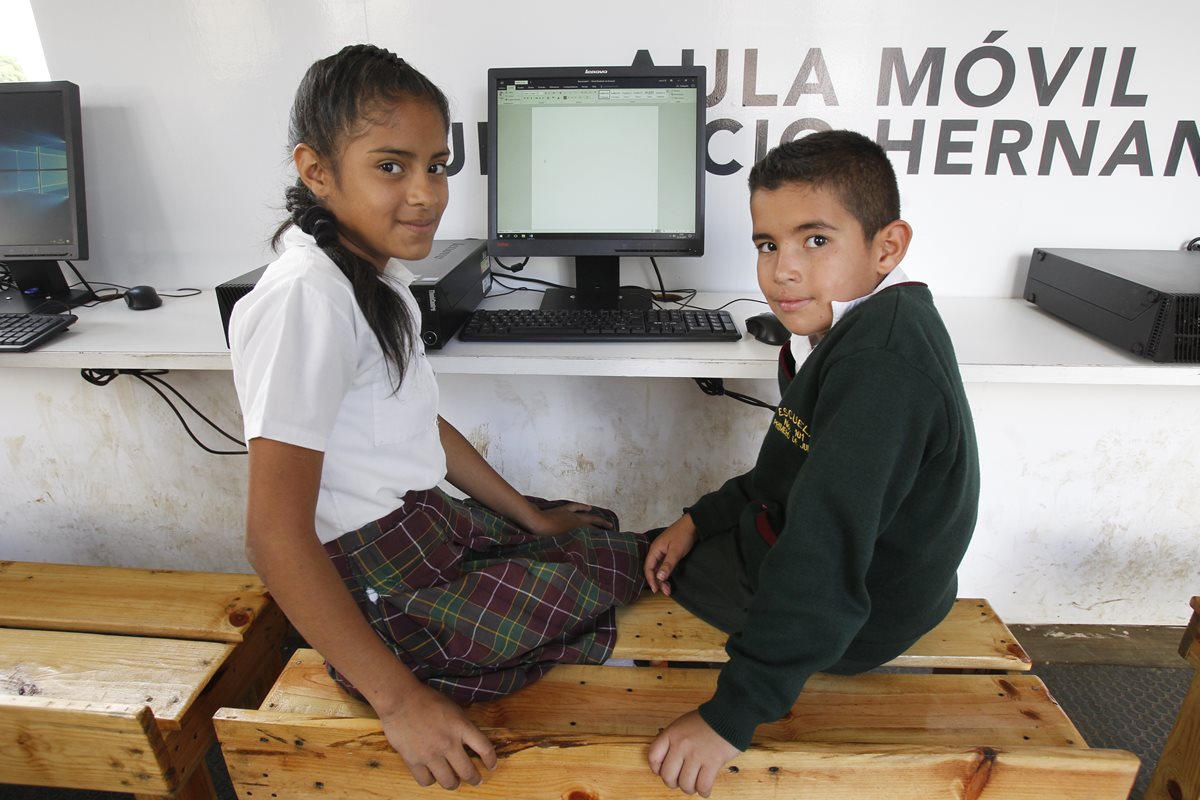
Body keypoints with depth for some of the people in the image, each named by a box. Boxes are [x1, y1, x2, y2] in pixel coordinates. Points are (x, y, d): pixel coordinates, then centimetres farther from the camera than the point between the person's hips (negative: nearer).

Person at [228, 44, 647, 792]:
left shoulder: (380, 274, 6)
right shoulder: (307, 299, -23)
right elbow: (274, 534, -25)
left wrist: (530, 516, 14)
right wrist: (398, 700, -22)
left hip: (436, 522, 9)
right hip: (383, 587, -9)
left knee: (612, 538, 15)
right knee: (633, 577, -2)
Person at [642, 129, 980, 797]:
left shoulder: (877, 365, -34)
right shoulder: (871, 320, -1)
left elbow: (823, 564, -38)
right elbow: (795, 467, 9)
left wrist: (732, 716, -33)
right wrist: (702, 517, 4)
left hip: (854, 618, -9)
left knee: (646, 563, 9)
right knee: (671, 546, 23)